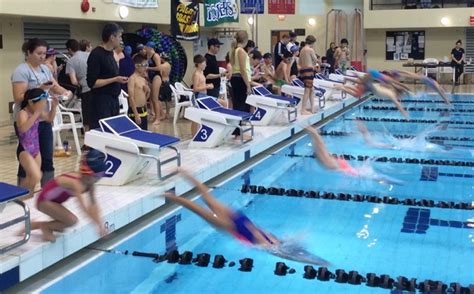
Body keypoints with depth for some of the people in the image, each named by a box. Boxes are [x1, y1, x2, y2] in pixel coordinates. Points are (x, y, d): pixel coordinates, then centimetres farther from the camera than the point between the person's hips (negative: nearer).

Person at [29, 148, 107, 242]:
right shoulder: (75, 183, -34)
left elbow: (93, 204, -5)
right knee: (72, 220, -23)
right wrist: (98, 224, -42)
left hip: (52, 201, 9)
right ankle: (45, 226, -2)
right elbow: (84, 207, -41)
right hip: (44, 201, -9)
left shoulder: (89, 183, -9)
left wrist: (100, 223, -13)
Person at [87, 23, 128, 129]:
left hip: (113, 100, 9)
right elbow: (92, 83, -18)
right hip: (101, 102, -9)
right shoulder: (96, 54, -14)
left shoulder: (110, 53, 11)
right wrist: (115, 79, -19)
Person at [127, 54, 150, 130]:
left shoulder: (143, 79, 10)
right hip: (135, 111, -8)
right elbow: (131, 98, -18)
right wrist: (136, 114, -21)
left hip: (143, 110, 8)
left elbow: (148, 93, 21)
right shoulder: (132, 79, -13)